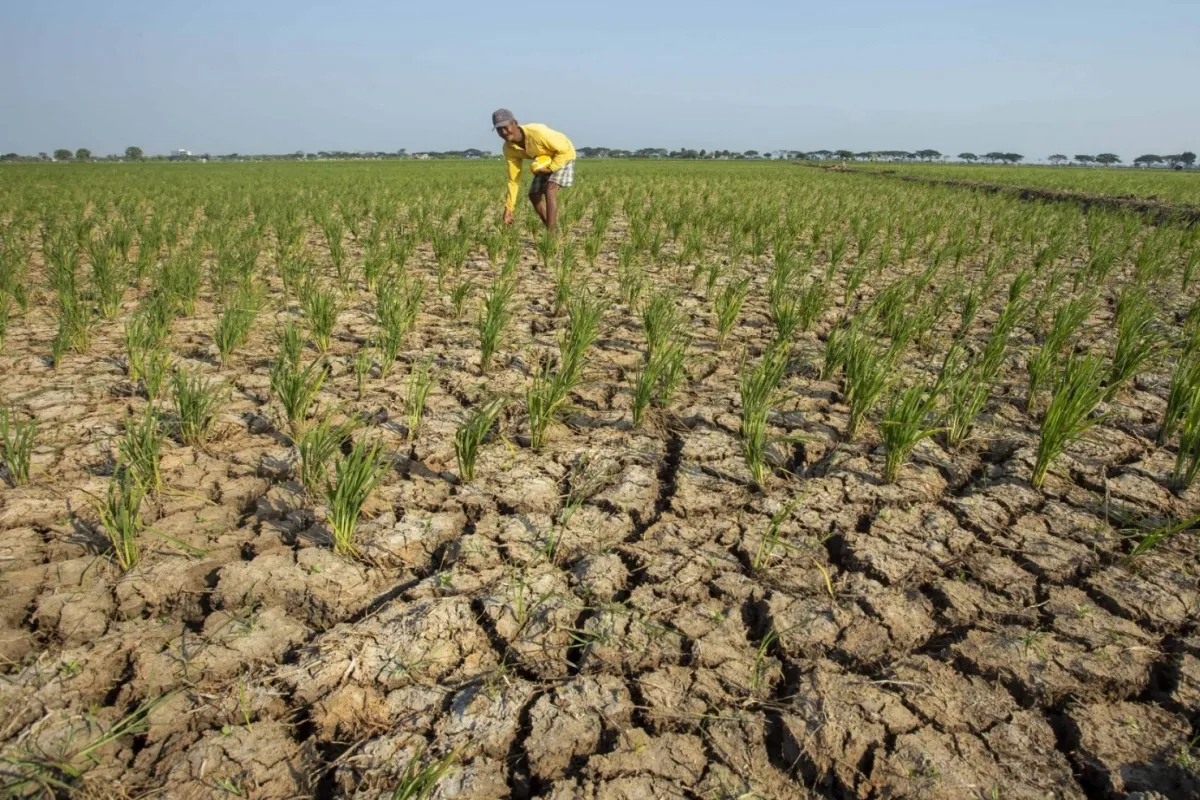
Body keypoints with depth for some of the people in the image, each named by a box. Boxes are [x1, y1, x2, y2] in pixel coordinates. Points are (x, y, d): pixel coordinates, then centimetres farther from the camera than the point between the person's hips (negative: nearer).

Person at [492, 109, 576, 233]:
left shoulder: (536, 132, -38)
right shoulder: (509, 148, -17)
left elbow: (564, 149, -27)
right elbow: (513, 179, -8)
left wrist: (550, 168, -25)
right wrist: (508, 208, -10)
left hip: (564, 155, -7)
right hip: (545, 161, 7)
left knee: (550, 190, -25)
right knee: (534, 195, 5)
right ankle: (550, 230, 22)